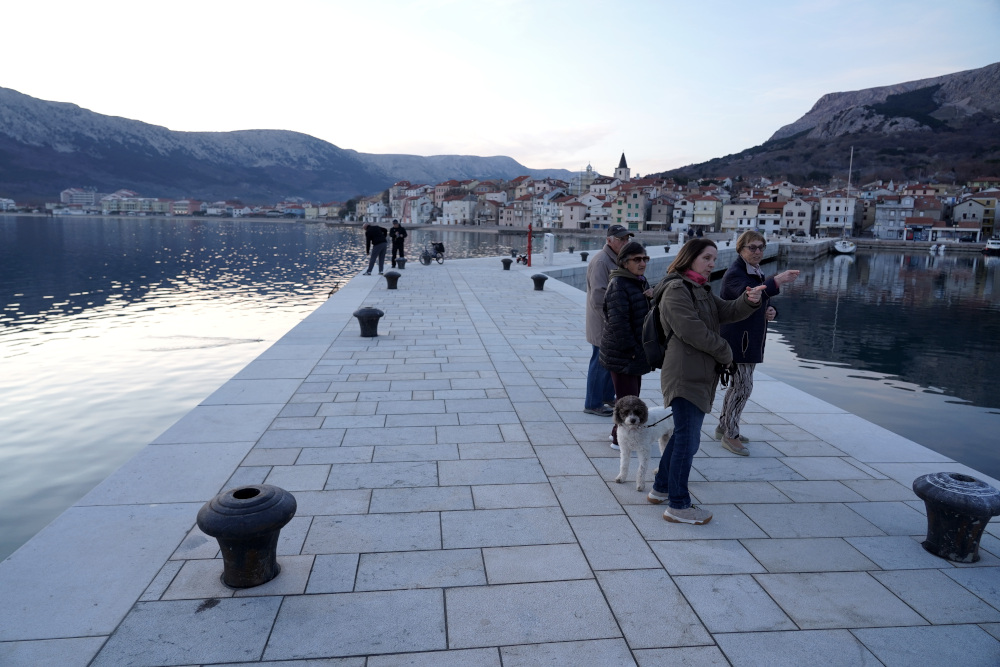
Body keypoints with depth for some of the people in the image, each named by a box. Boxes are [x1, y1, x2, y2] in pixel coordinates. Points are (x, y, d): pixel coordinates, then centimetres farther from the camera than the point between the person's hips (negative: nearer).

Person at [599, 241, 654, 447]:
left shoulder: (642, 282, 12)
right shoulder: (618, 284, -17)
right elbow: (618, 322, -22)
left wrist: (654, 296, -6)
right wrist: (631, 350, -20)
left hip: (637, 351, 9)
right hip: (622, 353, -9)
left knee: (633, 393, 17)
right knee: (627, 396, -2)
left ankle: (619, 432, 31)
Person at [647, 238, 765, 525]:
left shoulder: (702, 290, 19)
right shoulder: (676, 290, -13)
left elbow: (727, 312, 10)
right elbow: (691, 330, -20)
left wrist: (749, 301, -10)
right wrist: (725, 352, -9)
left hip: (700, 375, 10)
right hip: (685, 375, -10)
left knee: (683, 435, 18)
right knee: (687, 439, -4)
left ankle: (661, 488, 30)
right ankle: (678, 506, 5)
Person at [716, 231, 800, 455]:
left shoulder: (757, 274, 16)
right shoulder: (734, 273, -14)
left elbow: (760, 302, 24)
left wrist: (770, 312, 1)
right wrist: (776, 282, -49)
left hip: (751, 340, 9)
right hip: (736, 339, -9)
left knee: (738, 384, 15)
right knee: (743, 386, -8)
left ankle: (723, 427, 27)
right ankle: (730, 435, 3)